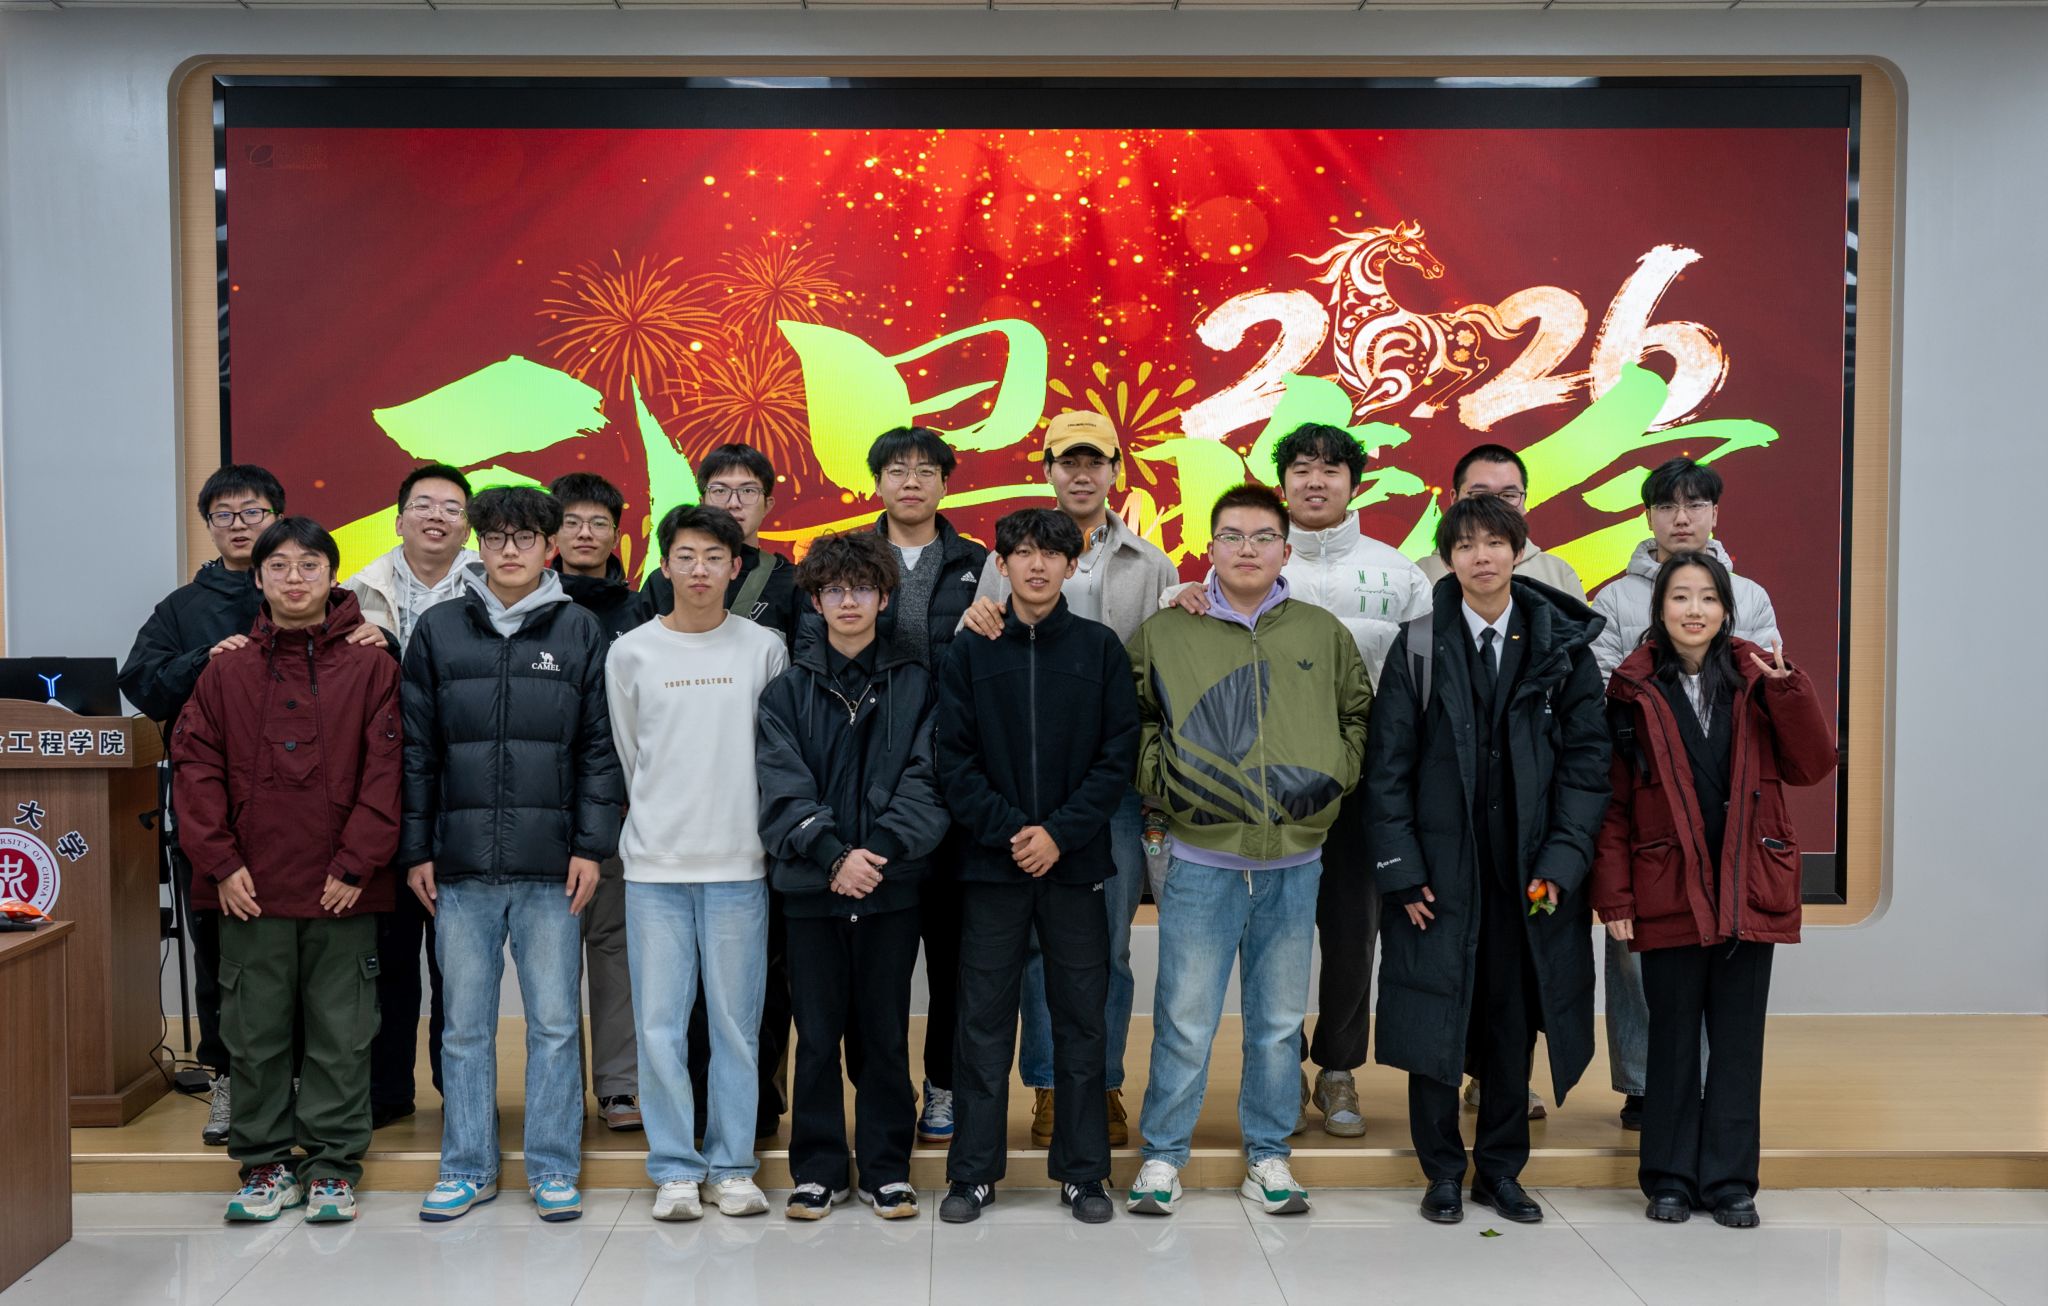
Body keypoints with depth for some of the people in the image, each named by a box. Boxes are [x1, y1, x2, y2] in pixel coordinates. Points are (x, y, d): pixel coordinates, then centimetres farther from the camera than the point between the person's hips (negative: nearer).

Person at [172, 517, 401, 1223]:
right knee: (255, 1032, 9)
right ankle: (265, 1162, 22)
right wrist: (221, 862, -5)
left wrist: (356, 865, -10)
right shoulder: (227, 669, 7)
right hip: (251, 891, 2)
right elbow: (196, 766, 4)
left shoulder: (371, 667, 1)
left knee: (341, 1034, 5)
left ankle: (334, 1166, 16)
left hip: (342, 890, -2)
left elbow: (384, 771, -4)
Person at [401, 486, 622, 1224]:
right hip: (461, 866, 1)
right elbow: (417, 749, 7)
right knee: (465, 1025, 9)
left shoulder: (580, 632, 4)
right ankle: (468, 1168, 22)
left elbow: (599, 749, 3)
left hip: (550, 866, -1)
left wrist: (591, 845, -4)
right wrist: (416, 850, 4)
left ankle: (553, 1169, 16)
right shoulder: (438, 630, 6)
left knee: (555, 1022, 4)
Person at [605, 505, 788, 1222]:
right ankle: (674, 1169, 13)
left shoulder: (765, 649, 3)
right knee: (659, 1023, 1)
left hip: (739, 864, 0)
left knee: (736, 1022, 4)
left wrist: (742, 825, 10)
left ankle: (731, 1166, 16)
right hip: (655, 864, 0)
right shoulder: (630, 653, 5)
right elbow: (630, 757, 14)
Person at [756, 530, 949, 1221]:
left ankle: (886, 1169, 20)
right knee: (817, 1035, 7)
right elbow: (783, 787, -4)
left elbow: (927, 779, -4)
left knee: (885, 1033, 7)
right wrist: (833, 853, -17)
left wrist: (880, 849, -17)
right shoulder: (789, 688, 5)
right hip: (811, 885, 0)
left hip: (891, 885, 0)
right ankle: (818, 1169, 20)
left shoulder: (916, 683, 4)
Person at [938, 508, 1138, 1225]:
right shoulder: (969, 652, 3)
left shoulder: (1101, 648, 3)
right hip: (991, 863, 0)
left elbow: (1119, 756, -2)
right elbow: (955, 759, -1)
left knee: (1083, 1020, 7)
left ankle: (1083, 1170, 20)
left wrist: (1060, 832, -11)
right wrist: (1009, 830, -13)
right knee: (984, 1022, 6)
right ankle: (974, 1171, 17)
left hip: (1076, 862, 0)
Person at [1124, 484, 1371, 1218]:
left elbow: (1360, 715, 19)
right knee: (1185, 1020, 2)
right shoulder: (1165, 634, 1)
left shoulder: (1323, 634, 7)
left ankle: (1268, 1156, 26)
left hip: (1296, 862, 2)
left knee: (1280, 1019, 12)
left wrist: (1336, 774, 6)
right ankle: (1162, 1155, 18)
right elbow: (1128, 720, 10)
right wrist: (1162, 781, -2)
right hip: (1201, 862, -2)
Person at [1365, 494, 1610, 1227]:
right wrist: (1402, 870, -7)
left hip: (1528, 872, 1)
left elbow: (1586, 759, 1)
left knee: (1514, 1022, 9)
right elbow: (1388, 767, -1)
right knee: (1435, 1022, 3)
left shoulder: (1562, 645, 3)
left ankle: (1500, 1169, 25)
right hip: (1441, 869, -1)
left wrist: (1561, 862, -7)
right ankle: (1443, 1172, 20)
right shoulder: (1419, 648, 0)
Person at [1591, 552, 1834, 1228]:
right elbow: (1612, 800, -1)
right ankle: (1669, 1179, 18)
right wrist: (1615, 894, -6)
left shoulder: (1756, 678, 5)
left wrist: (1787, 688, -13)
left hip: (1750, 889, 2)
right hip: (1669, 891, -1)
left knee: (1739, 1038, 8)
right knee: (1672, 1037, 7)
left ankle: (1730, 1181, 18)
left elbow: (1812, 765, -2)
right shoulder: (1634, 688, 0)